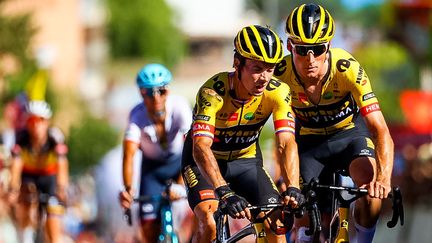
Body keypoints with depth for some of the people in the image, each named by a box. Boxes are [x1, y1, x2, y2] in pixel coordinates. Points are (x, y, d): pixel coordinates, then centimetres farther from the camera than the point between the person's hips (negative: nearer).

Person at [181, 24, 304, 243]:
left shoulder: (278, 92, -22)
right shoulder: (213, 92, -32)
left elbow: (286, 143, -30)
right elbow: (201, 147, -43)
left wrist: (292, 188, -48)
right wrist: (225, 192, -57)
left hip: (246, 160, 3)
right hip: (204, 161, -3)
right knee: (209, 224, -26)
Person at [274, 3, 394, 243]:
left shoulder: (348, 69, -32)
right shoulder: (280, 74, -27)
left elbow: (381, 131, -36)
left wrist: (384, 177, -52)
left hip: (350, 133, -2)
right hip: (310, 140, 2)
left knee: (368, 178, -32)